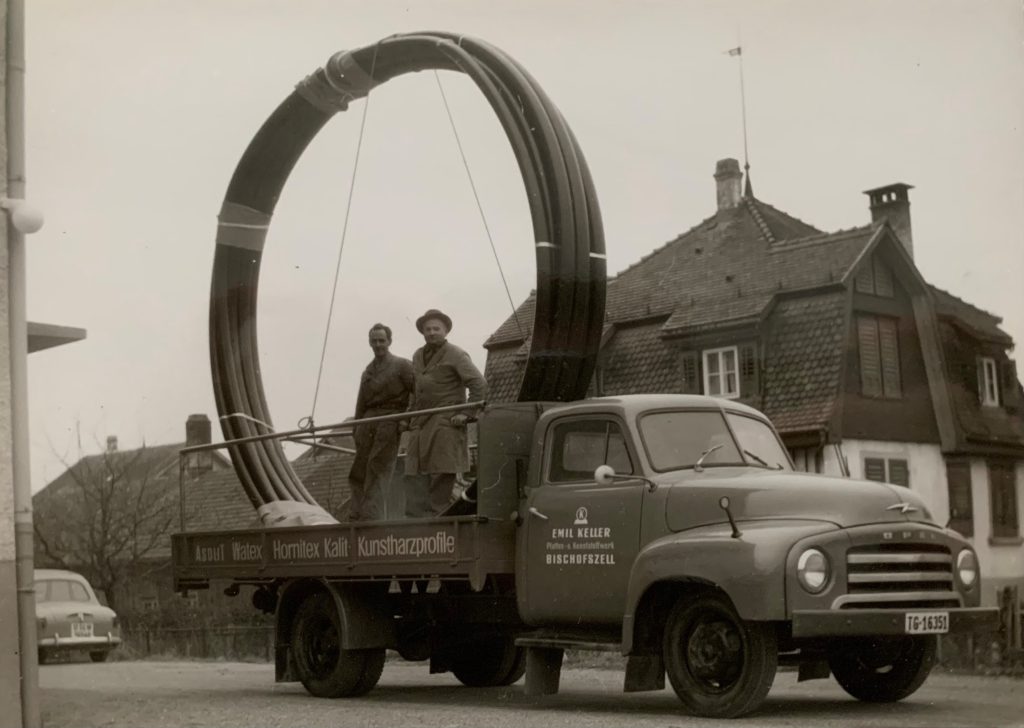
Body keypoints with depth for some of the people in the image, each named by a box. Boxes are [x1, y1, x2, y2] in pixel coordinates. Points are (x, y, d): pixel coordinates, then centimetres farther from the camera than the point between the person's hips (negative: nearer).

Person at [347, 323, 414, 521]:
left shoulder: (402, 365, 2)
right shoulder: (367, 371, 22)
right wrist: (356, 429, 17)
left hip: (389, 422, -6)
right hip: (368, 421, 6)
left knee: (377, 470, -12)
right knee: (358, 472, 0)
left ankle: (371, 517, -14)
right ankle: (356, 517, 1)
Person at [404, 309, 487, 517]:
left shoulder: (456, 355, -3)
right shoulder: (418, 356, 19)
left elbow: (479, 385, -8)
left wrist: (466, 414, -12)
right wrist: (409, 415, 20)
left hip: (445, 424, -7)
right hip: (420, 426, 7)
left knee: (441, 477, -7)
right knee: (414, 477, -1)